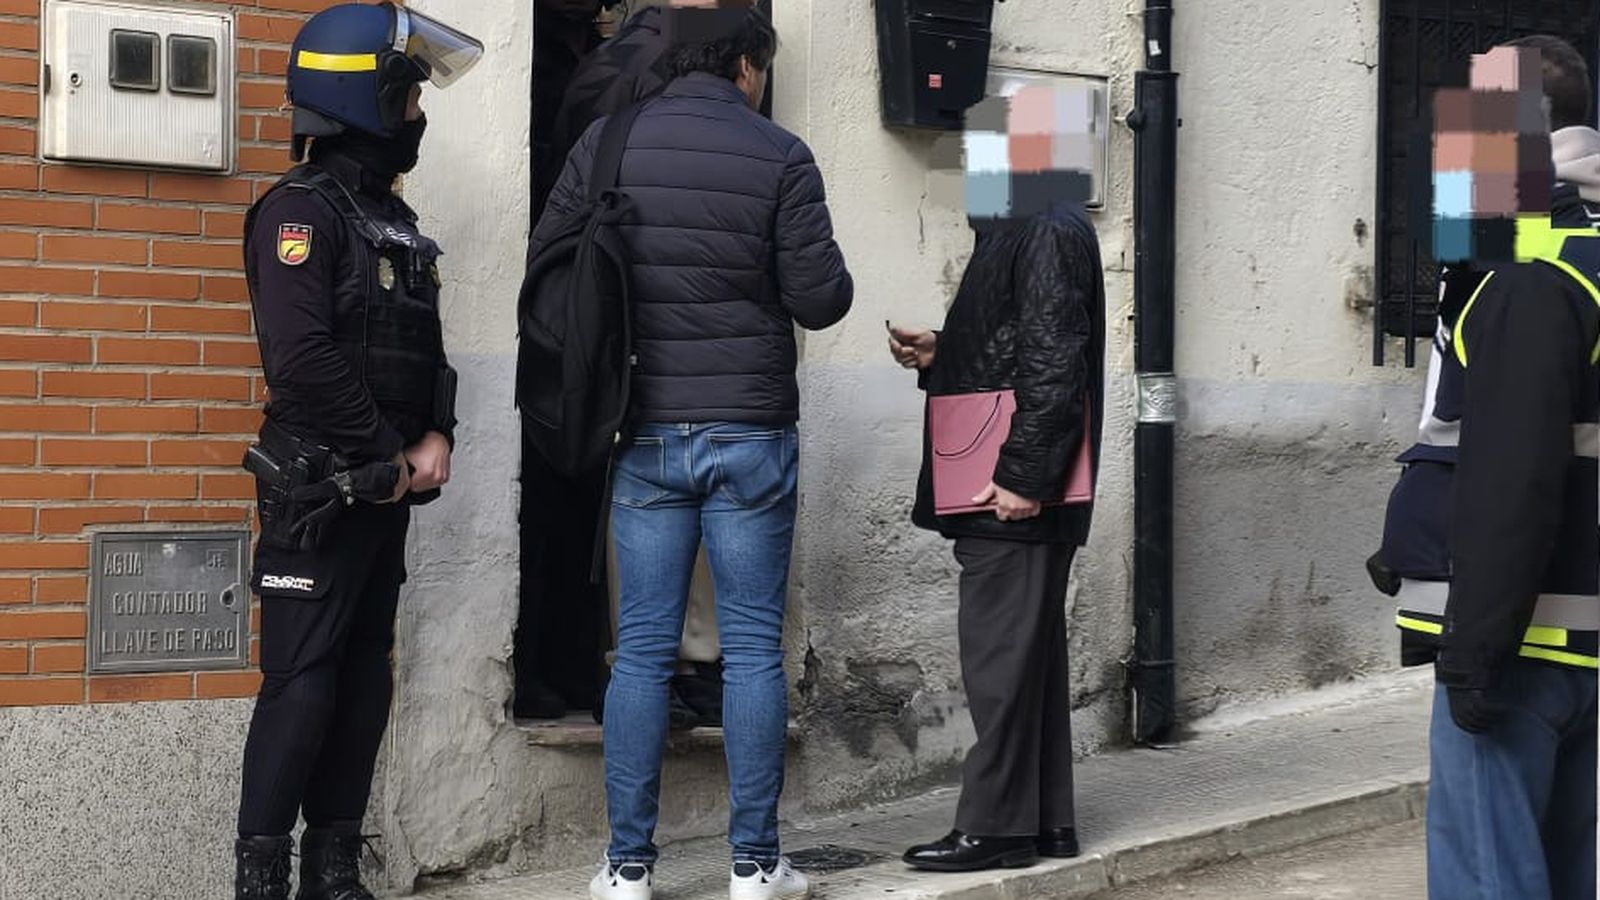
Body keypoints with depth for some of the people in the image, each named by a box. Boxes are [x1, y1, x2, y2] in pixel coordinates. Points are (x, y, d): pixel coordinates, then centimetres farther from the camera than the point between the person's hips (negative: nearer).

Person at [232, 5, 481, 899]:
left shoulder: (396, 220, 16)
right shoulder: (301, 211, -11)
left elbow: (427, 350, 19)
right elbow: (304, 359, -21)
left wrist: (436, 437, 0)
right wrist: (391, 455, -13)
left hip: (388, 489, 9)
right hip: (319, 490, -9)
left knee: (365, 679, 10)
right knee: (302, 682, -8)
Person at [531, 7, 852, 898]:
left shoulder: (604, 144, 1)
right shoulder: (779, 156, -6)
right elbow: (820, 298, -7)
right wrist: (833, 276, 15)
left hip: (644, 434, 2)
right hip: (750, 434, -2)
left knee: (644, 648, 6)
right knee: (754, 647, 4)